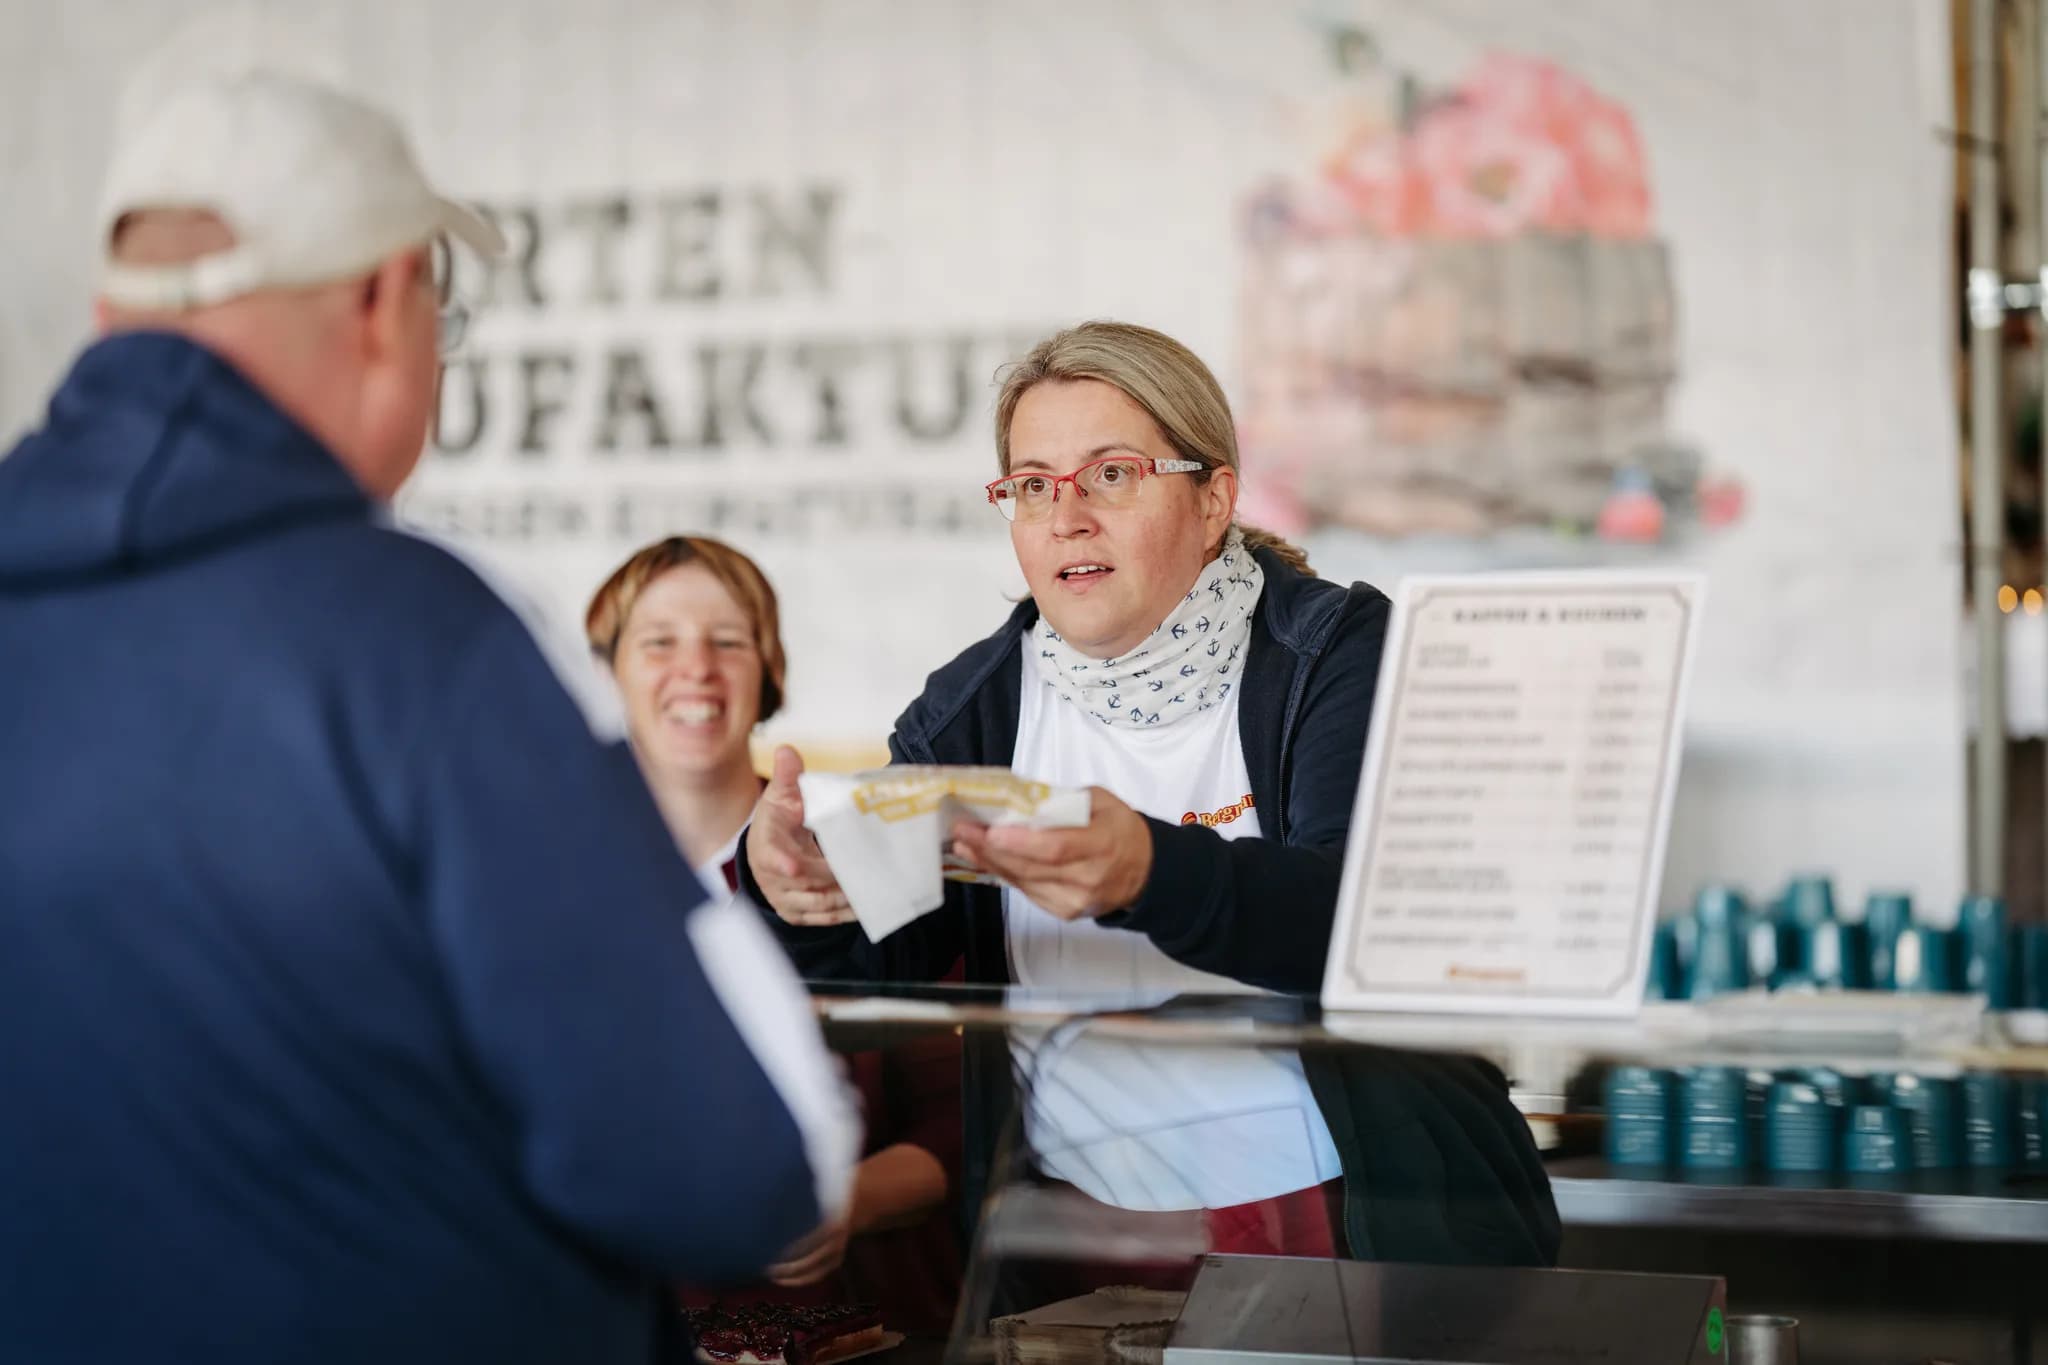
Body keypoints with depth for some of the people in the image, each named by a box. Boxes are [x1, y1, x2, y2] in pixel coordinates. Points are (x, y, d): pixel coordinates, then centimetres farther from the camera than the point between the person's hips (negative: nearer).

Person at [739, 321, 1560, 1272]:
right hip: (1071, 1220, 5)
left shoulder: (1340, 652, 0)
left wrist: (1150, 875, -38)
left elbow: (1355, 905, -18)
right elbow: (866, 974, 1)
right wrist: (800, 888, -23)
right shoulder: (973, 705, 10)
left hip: (1347, 1218, -4)